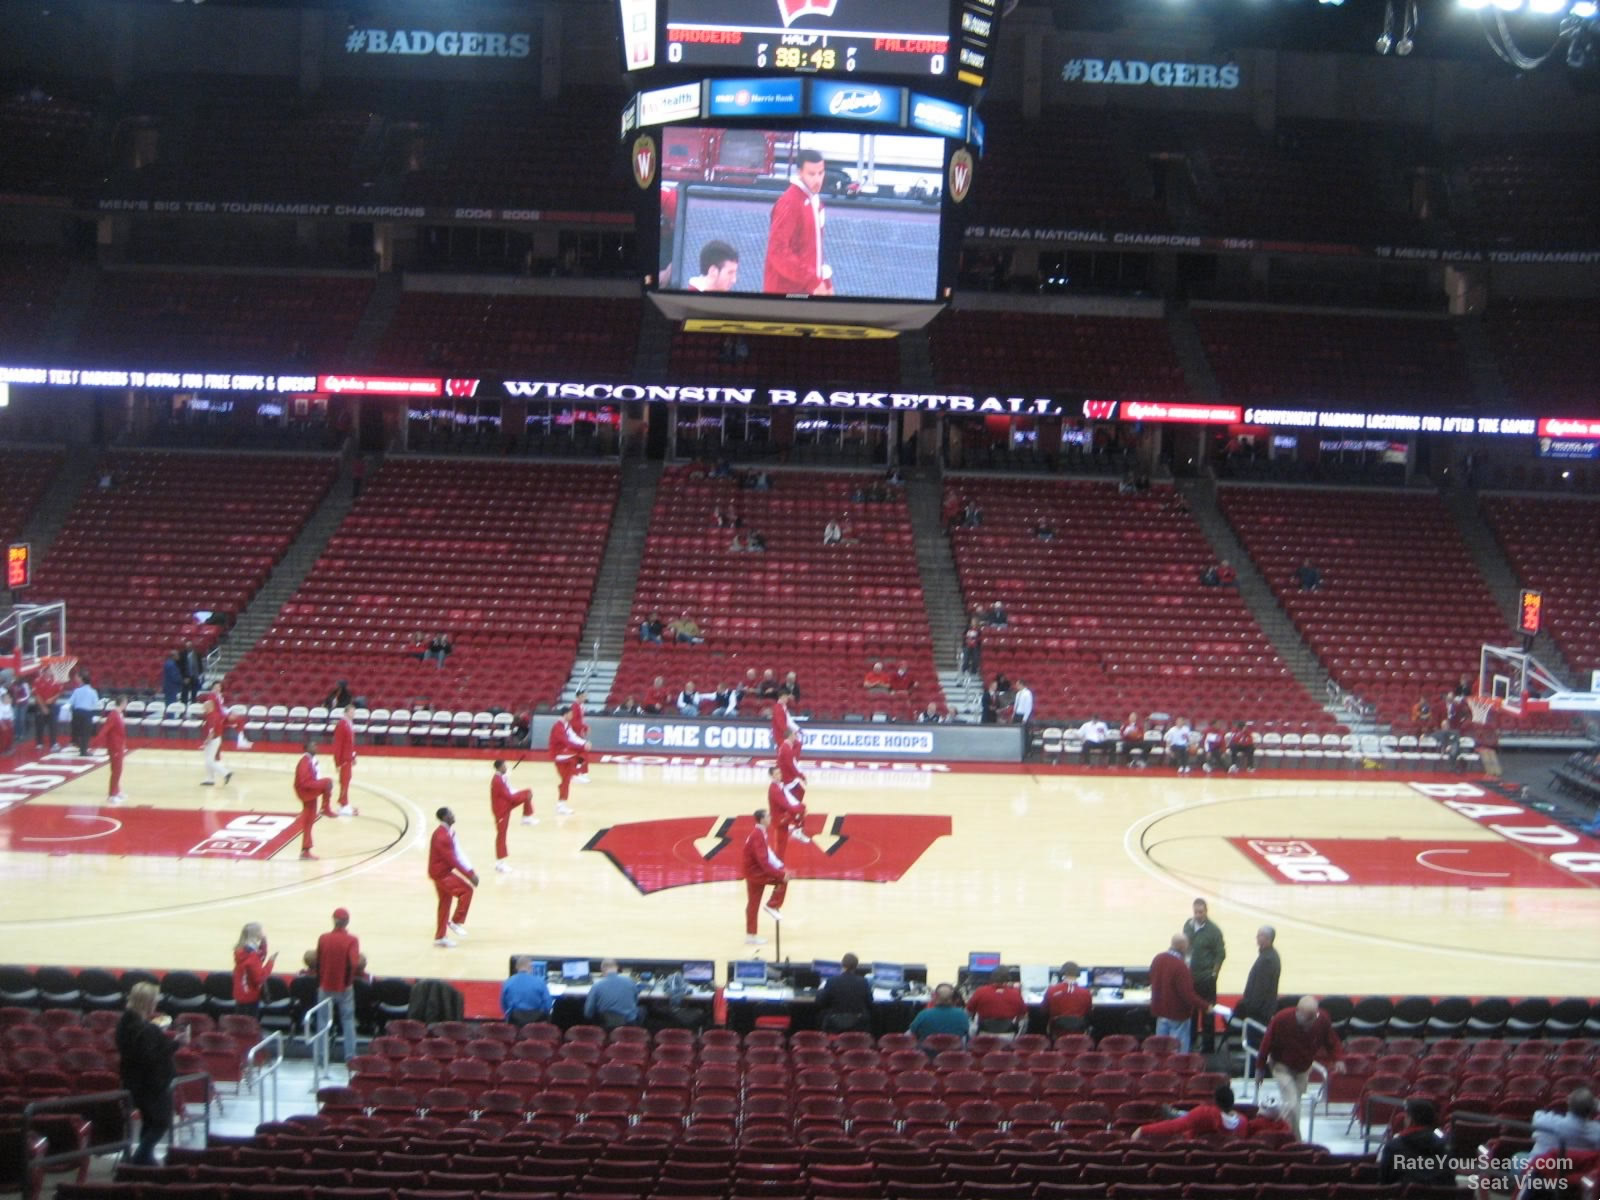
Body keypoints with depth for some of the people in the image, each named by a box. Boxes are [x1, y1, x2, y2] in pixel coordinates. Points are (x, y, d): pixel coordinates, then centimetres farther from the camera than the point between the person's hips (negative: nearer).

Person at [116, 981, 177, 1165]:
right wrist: (175, 1043, -27)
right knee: (161, 1122, 6)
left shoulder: (125, 1021, 1)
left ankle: (145, 1158, 29)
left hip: (133, 1079, 9)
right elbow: (151, 1057, -31)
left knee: (149, 1121, 23)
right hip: (152, 1082, -9)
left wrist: (155, 1029, 7)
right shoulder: (145, 1030, -28)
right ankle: (139, 1159, 1)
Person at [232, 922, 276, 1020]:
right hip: (250, 997, -9)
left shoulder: (241, 950, 5)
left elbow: (259, 960, 20)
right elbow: (259, 978, -24)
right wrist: (270, 962, -19)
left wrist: (263, 943, 9)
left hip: (241, 995, 9)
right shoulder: (251, 954, -23)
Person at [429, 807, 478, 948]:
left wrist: (471, 871, 4)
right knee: (466, 890, -13)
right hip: (440, 873, -10)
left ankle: (440, 938, 22)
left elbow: (458, 853, 10)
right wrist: (470, 875, -21)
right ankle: (456, 922, 0)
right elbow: (452, 859, -25)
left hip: (443, 872, 10)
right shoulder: (441, 837, -25)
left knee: (445, 904, 15)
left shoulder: (449, 832, 7)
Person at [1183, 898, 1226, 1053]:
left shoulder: (1213, 930, -13)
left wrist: (1213, 973, -9)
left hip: (1206, 978, -5)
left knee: (1207, 1012, 3)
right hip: (1189, 975, 5)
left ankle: (1208, 1045, 13)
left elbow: (1220, 954, -9)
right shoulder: (1188, 925, 2)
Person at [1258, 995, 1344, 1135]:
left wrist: (1336, 1059, -17)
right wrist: (1260, 1067, -9)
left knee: (1295, 1102, 16)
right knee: (1291, 1104, -16)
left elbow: (1331, 1041, -2)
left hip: (1304, 1067, 4)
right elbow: (1267, 1043, -18)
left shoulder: (1323, 1020, -22)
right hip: (1282, 1066, -4)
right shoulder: (1281, 1020, -31)